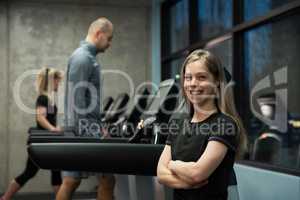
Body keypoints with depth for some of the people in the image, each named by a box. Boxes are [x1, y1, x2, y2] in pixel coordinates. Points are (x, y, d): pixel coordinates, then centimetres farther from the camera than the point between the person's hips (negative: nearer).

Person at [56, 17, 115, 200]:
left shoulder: (88, 57, 18)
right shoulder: (83, 58, -14)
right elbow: (76, 101, -20)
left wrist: (100, 126, 22)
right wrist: (82, 136, -21)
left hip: (91, 128, 10)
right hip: (84, 130, -10)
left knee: (71, 182, 10)